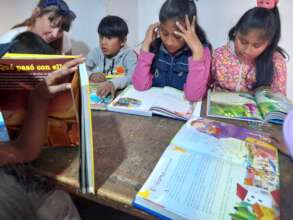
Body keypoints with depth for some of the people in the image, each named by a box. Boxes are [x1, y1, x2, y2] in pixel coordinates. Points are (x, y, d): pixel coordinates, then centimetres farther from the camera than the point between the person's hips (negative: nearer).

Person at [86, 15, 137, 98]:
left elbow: (134, 76, -23)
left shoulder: (128, 54, -5)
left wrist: (113, 83, -39)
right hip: (95, 93, 2)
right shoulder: (96, 52, 8)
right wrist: (91, 75, -19)